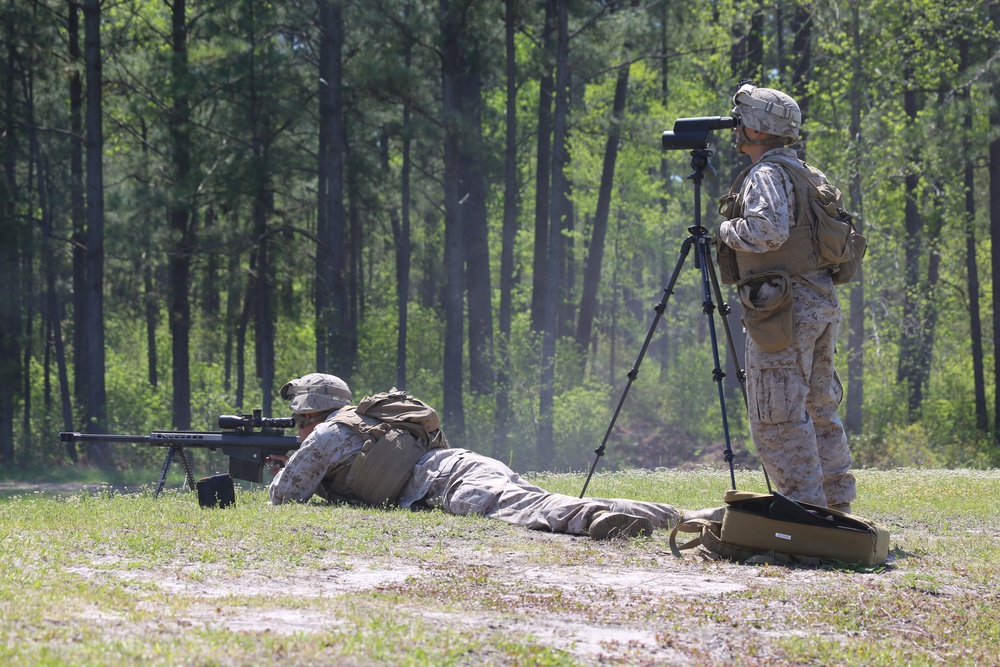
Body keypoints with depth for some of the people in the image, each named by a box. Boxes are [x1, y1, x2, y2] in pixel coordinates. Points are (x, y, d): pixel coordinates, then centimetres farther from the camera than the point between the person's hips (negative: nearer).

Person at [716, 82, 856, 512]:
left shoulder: (766, 175, -10)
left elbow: (768, 230, -25)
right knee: (819, 409, 14)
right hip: (823, 305, 9)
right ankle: (837, 504, 15)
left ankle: (805, 509, -8)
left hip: (784, 311, -9)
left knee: (778, 417, -6)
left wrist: (727, 230, -8)